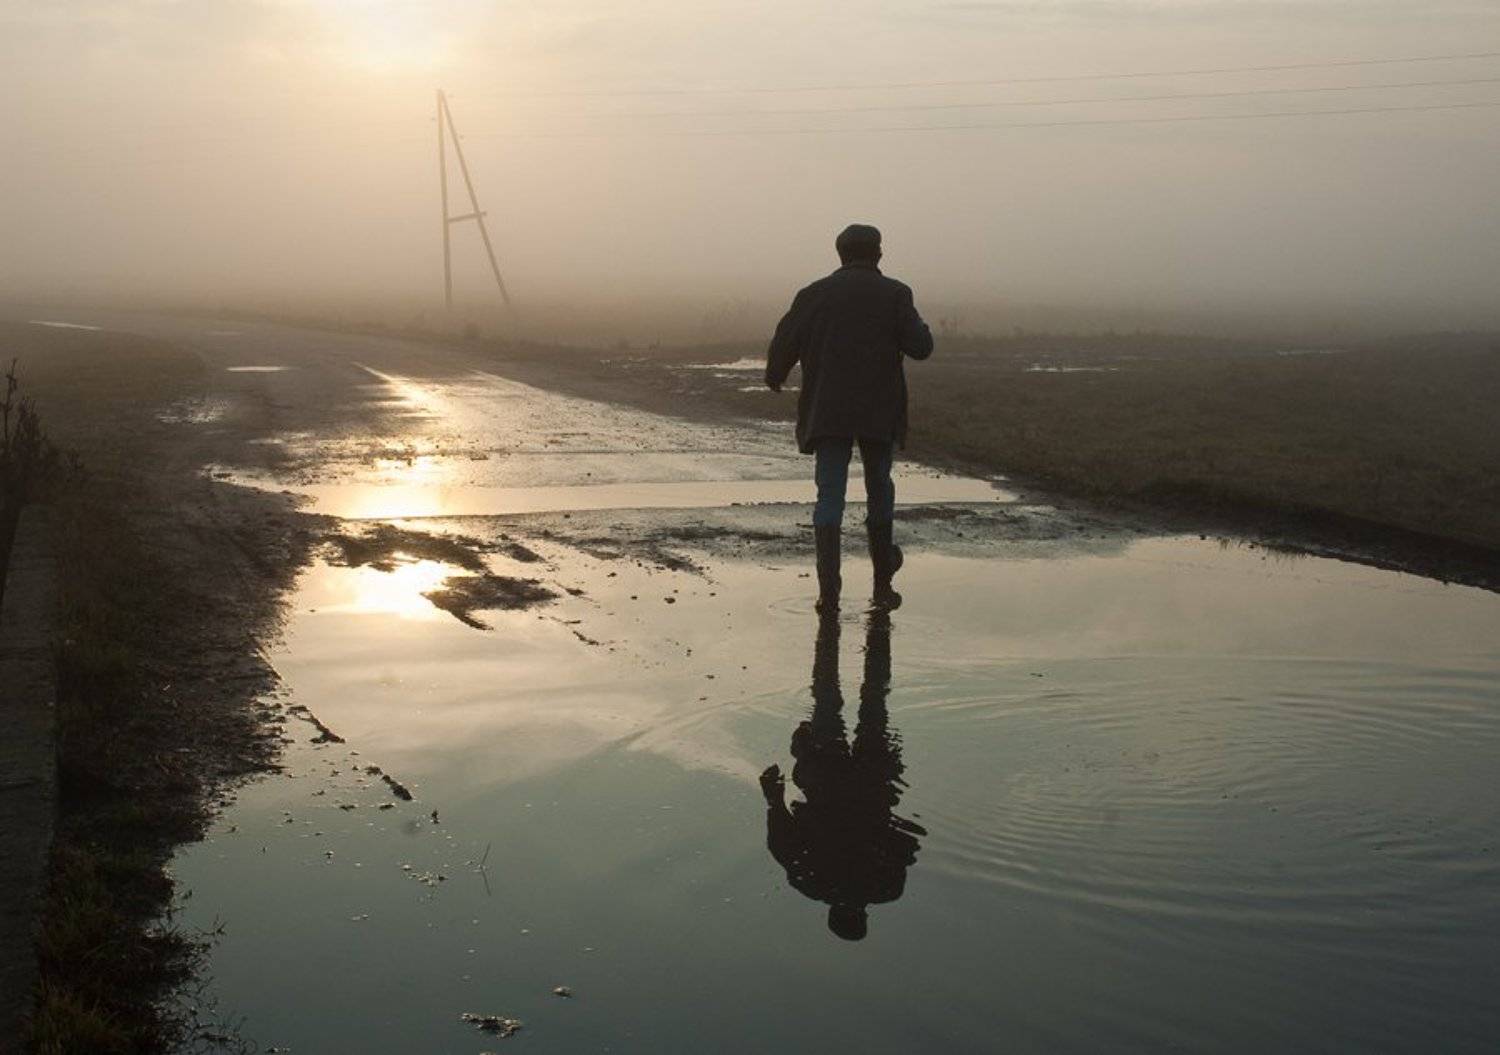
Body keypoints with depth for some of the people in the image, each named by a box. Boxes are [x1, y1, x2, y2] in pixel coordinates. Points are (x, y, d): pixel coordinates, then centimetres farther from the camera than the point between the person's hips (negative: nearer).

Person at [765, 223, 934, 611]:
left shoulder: (816, 293, 3)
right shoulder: (894, 293, -1)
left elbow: (784, 342, 0)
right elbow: (920, 346, -6)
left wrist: (774, 376, 19)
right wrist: (919, 328, 17)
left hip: (827, 412, 0)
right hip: (879, 412, 0)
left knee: (829, 495, 0)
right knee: (879, 489, 14)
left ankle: (829, 584, -12)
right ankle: (882, 582, 21)